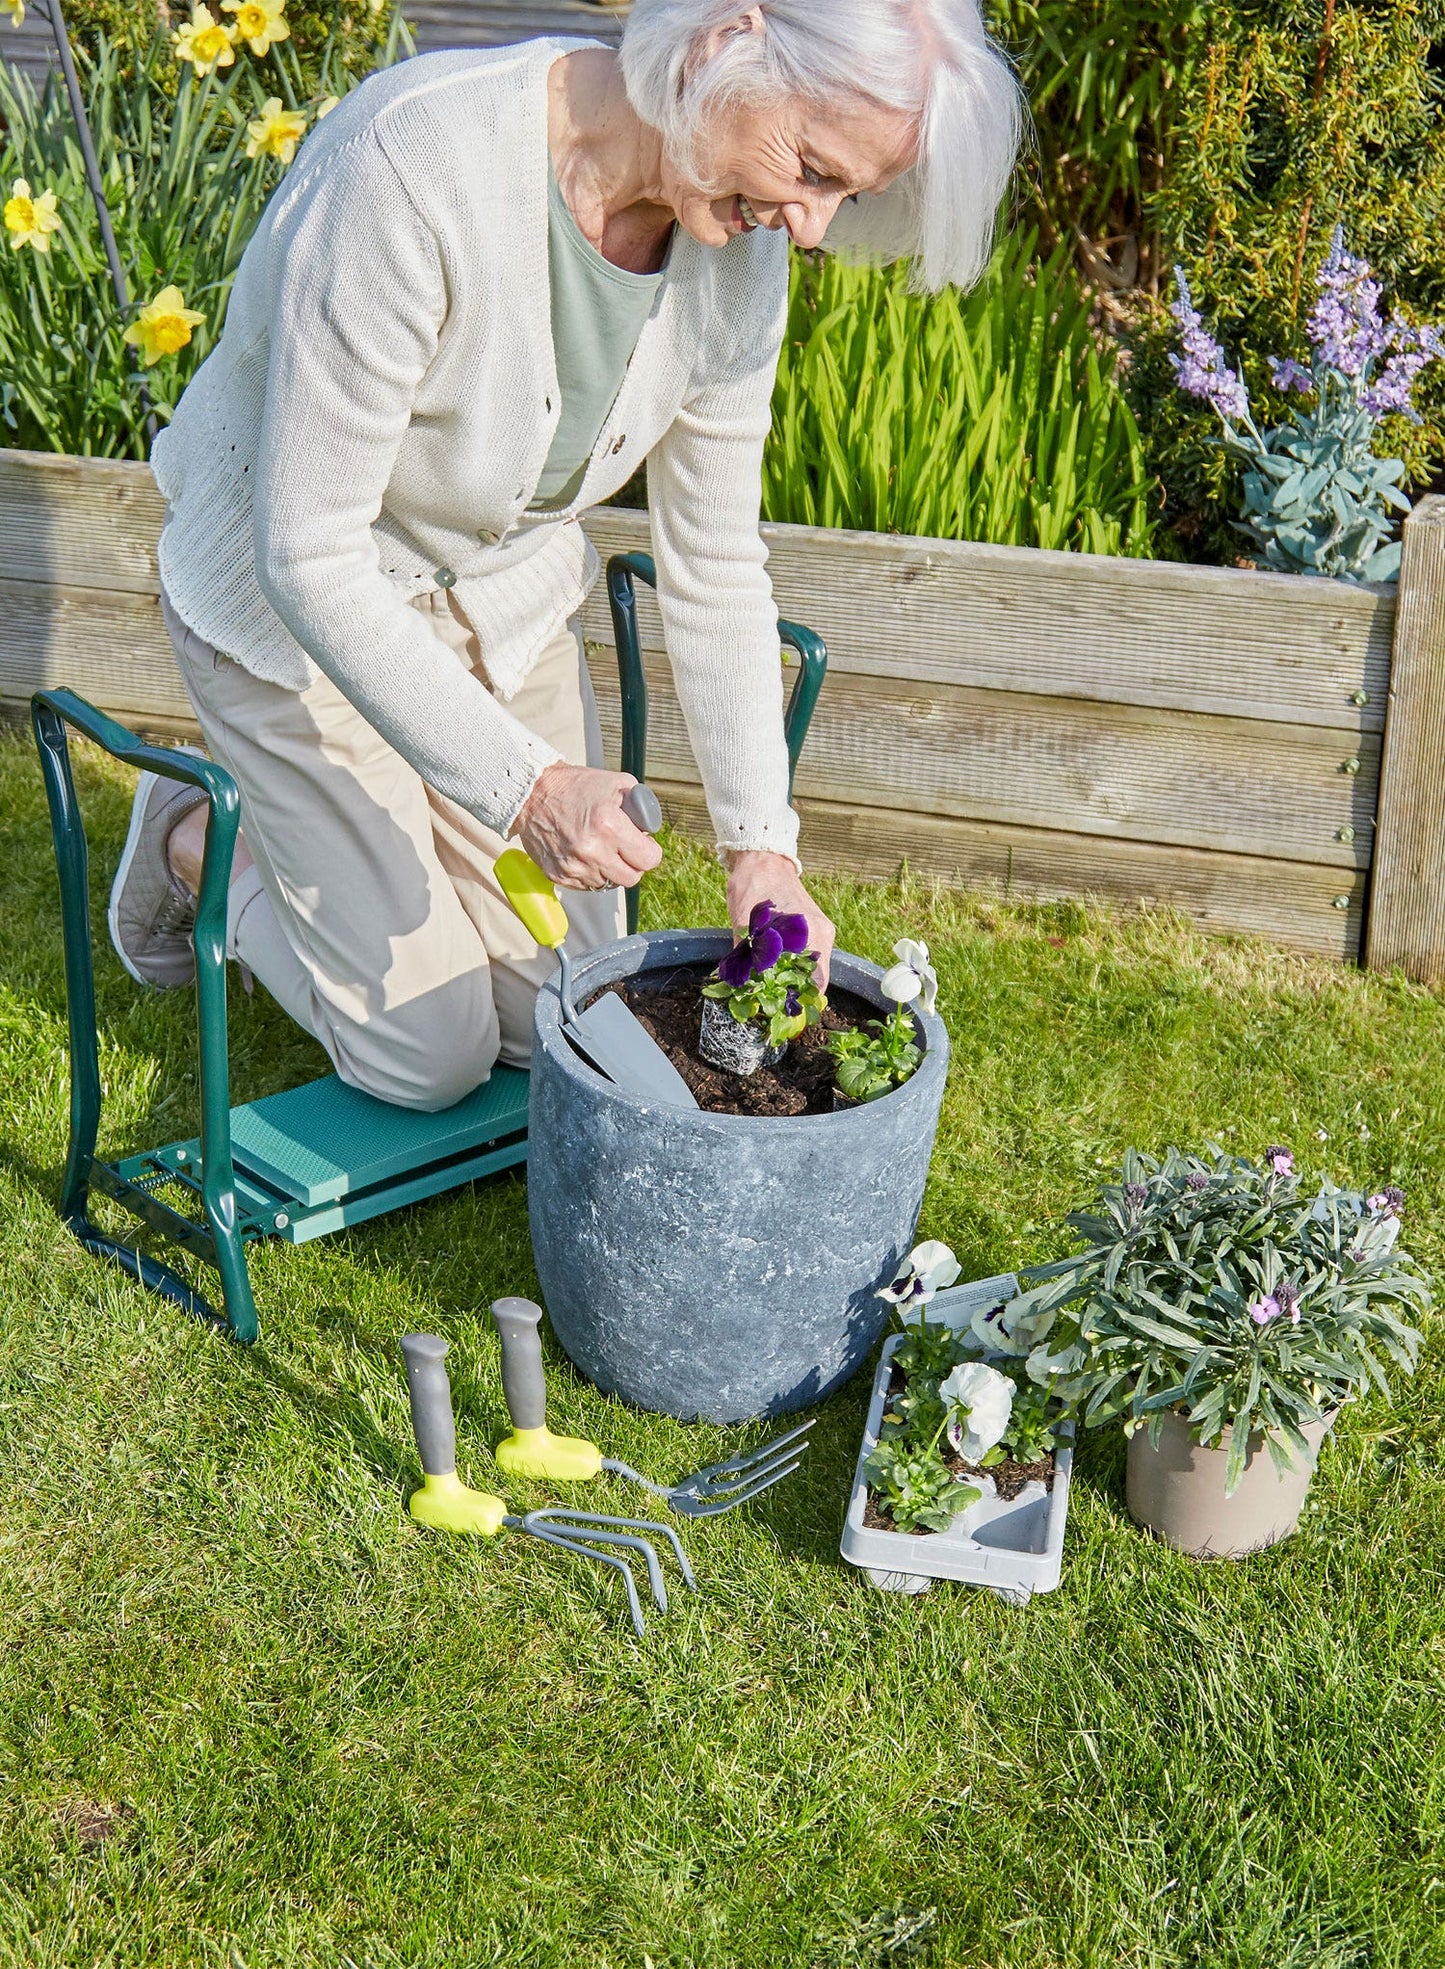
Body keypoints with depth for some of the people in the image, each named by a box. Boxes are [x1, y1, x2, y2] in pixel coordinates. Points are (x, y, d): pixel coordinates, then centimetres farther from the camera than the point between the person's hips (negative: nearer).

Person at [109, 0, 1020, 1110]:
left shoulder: (742, 246, -17)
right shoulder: (415, 166, -37)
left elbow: (716, 565, -6)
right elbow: (309, 555, -31)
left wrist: (761, 843, -12)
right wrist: (522, 780, -32)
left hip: (508, 595, 6)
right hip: (291, 603, -5)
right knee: (428, 1059, 1)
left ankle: (334, 823, 34)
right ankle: (198, 841, 26)